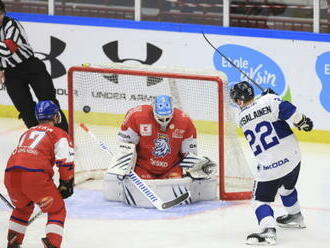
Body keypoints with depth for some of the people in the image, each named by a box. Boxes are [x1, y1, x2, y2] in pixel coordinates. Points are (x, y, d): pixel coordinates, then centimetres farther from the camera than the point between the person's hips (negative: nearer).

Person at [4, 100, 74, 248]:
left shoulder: (27, 133, 32)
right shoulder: (59, 134, 12)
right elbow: (65, 162, 0)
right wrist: (65, 184, 11)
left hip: (10, 174, 6)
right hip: (35, 175, -6)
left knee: (22, 207, 32)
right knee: (57, 211, 10)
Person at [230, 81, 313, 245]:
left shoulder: (242, 118, 3)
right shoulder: (269, 101, -7)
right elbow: (287, 110, -20)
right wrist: (302, 121, -5)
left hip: (269, 166, -3)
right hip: (292, 157, 3)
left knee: (261, 199, 6)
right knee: (286, 187, 32)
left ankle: (268, 230, -20)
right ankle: (295, 217, 51)